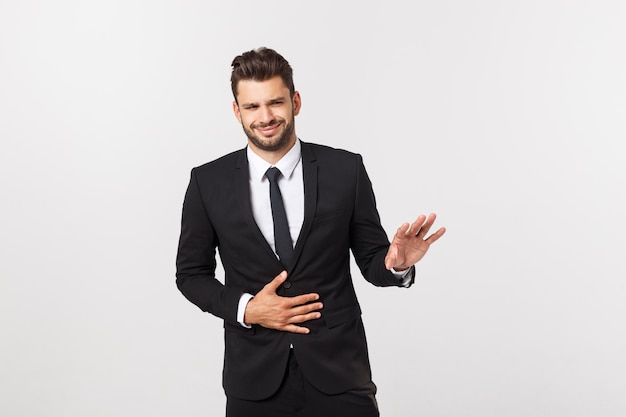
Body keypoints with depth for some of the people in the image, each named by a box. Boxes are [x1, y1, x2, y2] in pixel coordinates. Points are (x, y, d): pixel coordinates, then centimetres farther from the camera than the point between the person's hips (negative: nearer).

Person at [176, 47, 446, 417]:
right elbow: (191, 273, 5)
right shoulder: (208, 182, -2)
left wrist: (397, 264, -20)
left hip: (337, 371, 0)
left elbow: (372, 260, 3)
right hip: (255, 376, 1)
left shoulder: (346, 170, -4)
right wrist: (245, 308, -10)